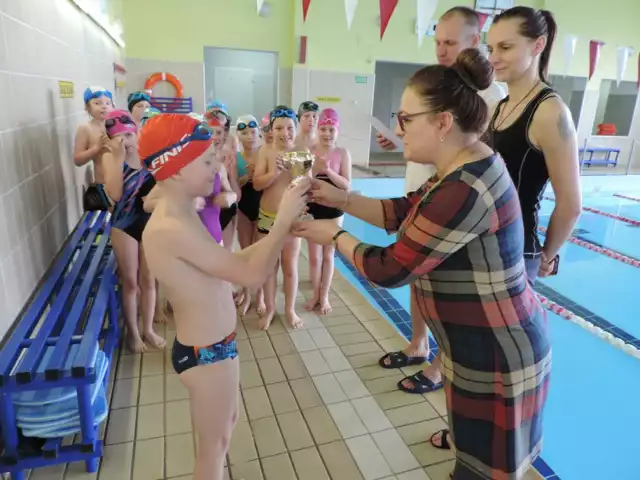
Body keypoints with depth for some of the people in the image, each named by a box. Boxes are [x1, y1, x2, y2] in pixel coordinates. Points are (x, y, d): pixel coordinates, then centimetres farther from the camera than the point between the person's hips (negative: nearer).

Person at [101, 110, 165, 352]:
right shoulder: (110, 157, -9)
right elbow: (115, 194, -24)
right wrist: (118, 157, -25)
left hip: (151, 223, 2)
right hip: (124, 225, -2)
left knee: (148, 279, 13)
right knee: (130, 282, 9)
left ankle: (148, 328, 31)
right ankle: (132, 331, 28)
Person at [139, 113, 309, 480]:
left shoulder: (182, 215, 3)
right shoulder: (170, 229, -30)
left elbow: (233, 262, 6)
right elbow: (252, 274, -29)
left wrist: (281, 230, -2)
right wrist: (284, 219, -19)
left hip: (216, 344, 9)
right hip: (204, 354, -9)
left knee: (229, 420, 29)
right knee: (214, 443, 15)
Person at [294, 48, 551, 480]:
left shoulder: (463, 190, -32)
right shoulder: (469, 165, 1)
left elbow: (389, 270, -25)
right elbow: (403, 213, 8)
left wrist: (334, 235, -10)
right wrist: (342, 199, 0)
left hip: (497, 356, -9)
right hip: (488, 344, 9)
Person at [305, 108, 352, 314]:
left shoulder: (343, 153, -5)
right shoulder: (309, 152, -4)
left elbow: (347, 184, -11)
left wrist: (328, 171, -24)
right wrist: (315, 169, -23)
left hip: (333, 209, 0)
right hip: (312, 208, 0)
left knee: (328, 255, 13)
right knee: (314, 256, 9)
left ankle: (324, 296, 29)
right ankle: (315, 294, 29)